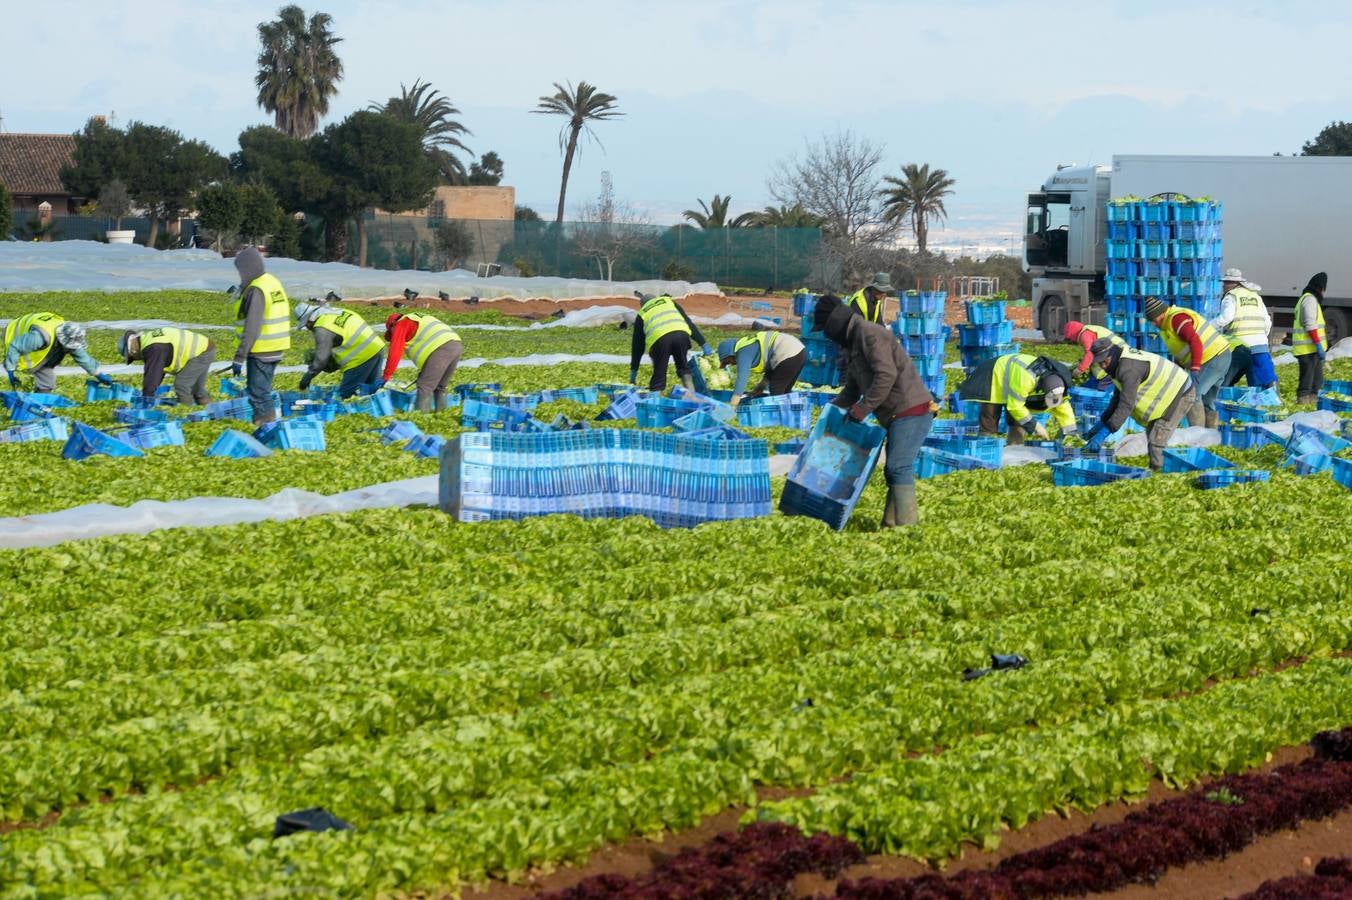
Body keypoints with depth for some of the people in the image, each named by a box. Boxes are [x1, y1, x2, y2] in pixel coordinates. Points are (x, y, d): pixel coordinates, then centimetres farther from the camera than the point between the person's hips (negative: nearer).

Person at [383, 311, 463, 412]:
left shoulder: (401, 325, 12)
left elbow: (394, 353, 5)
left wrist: (386, 376, 11)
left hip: (440, 349, -8)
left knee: (425, 387, -6)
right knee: (439, 387, 19)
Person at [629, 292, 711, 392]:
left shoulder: (641, 315, 31)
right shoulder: (669, 301, 35)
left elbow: (637, 345, 32)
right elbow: (689, 323, 27)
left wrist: (633, 370, 36)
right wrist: (704, 344, 26)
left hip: (659, 339, -1)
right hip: (680, 334, 1)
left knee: (659, 376, 5)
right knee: (684, 368, 19)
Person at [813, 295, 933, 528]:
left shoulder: (869, 334, -12)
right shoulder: (857, 341, 22)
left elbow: (886, 375, -23)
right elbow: (852, 388, 29)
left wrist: (860, 410, -21)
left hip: (911, 410, -11)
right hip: (900, 415, 11)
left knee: (899, 467, -16)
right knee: (895, 469, 12)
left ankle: (905, 525, -19)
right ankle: (891, 524, 15)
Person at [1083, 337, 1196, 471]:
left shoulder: (1129, 369, -29)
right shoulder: (1122, 363, 4)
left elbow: (1126, 405, -35)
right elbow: (1118, 399, 12)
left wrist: (1104, 432, -36)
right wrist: (1102, 423, 7)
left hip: (1180, 395, -11)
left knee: (1156, 441, -16)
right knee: (1151, 435, 22)